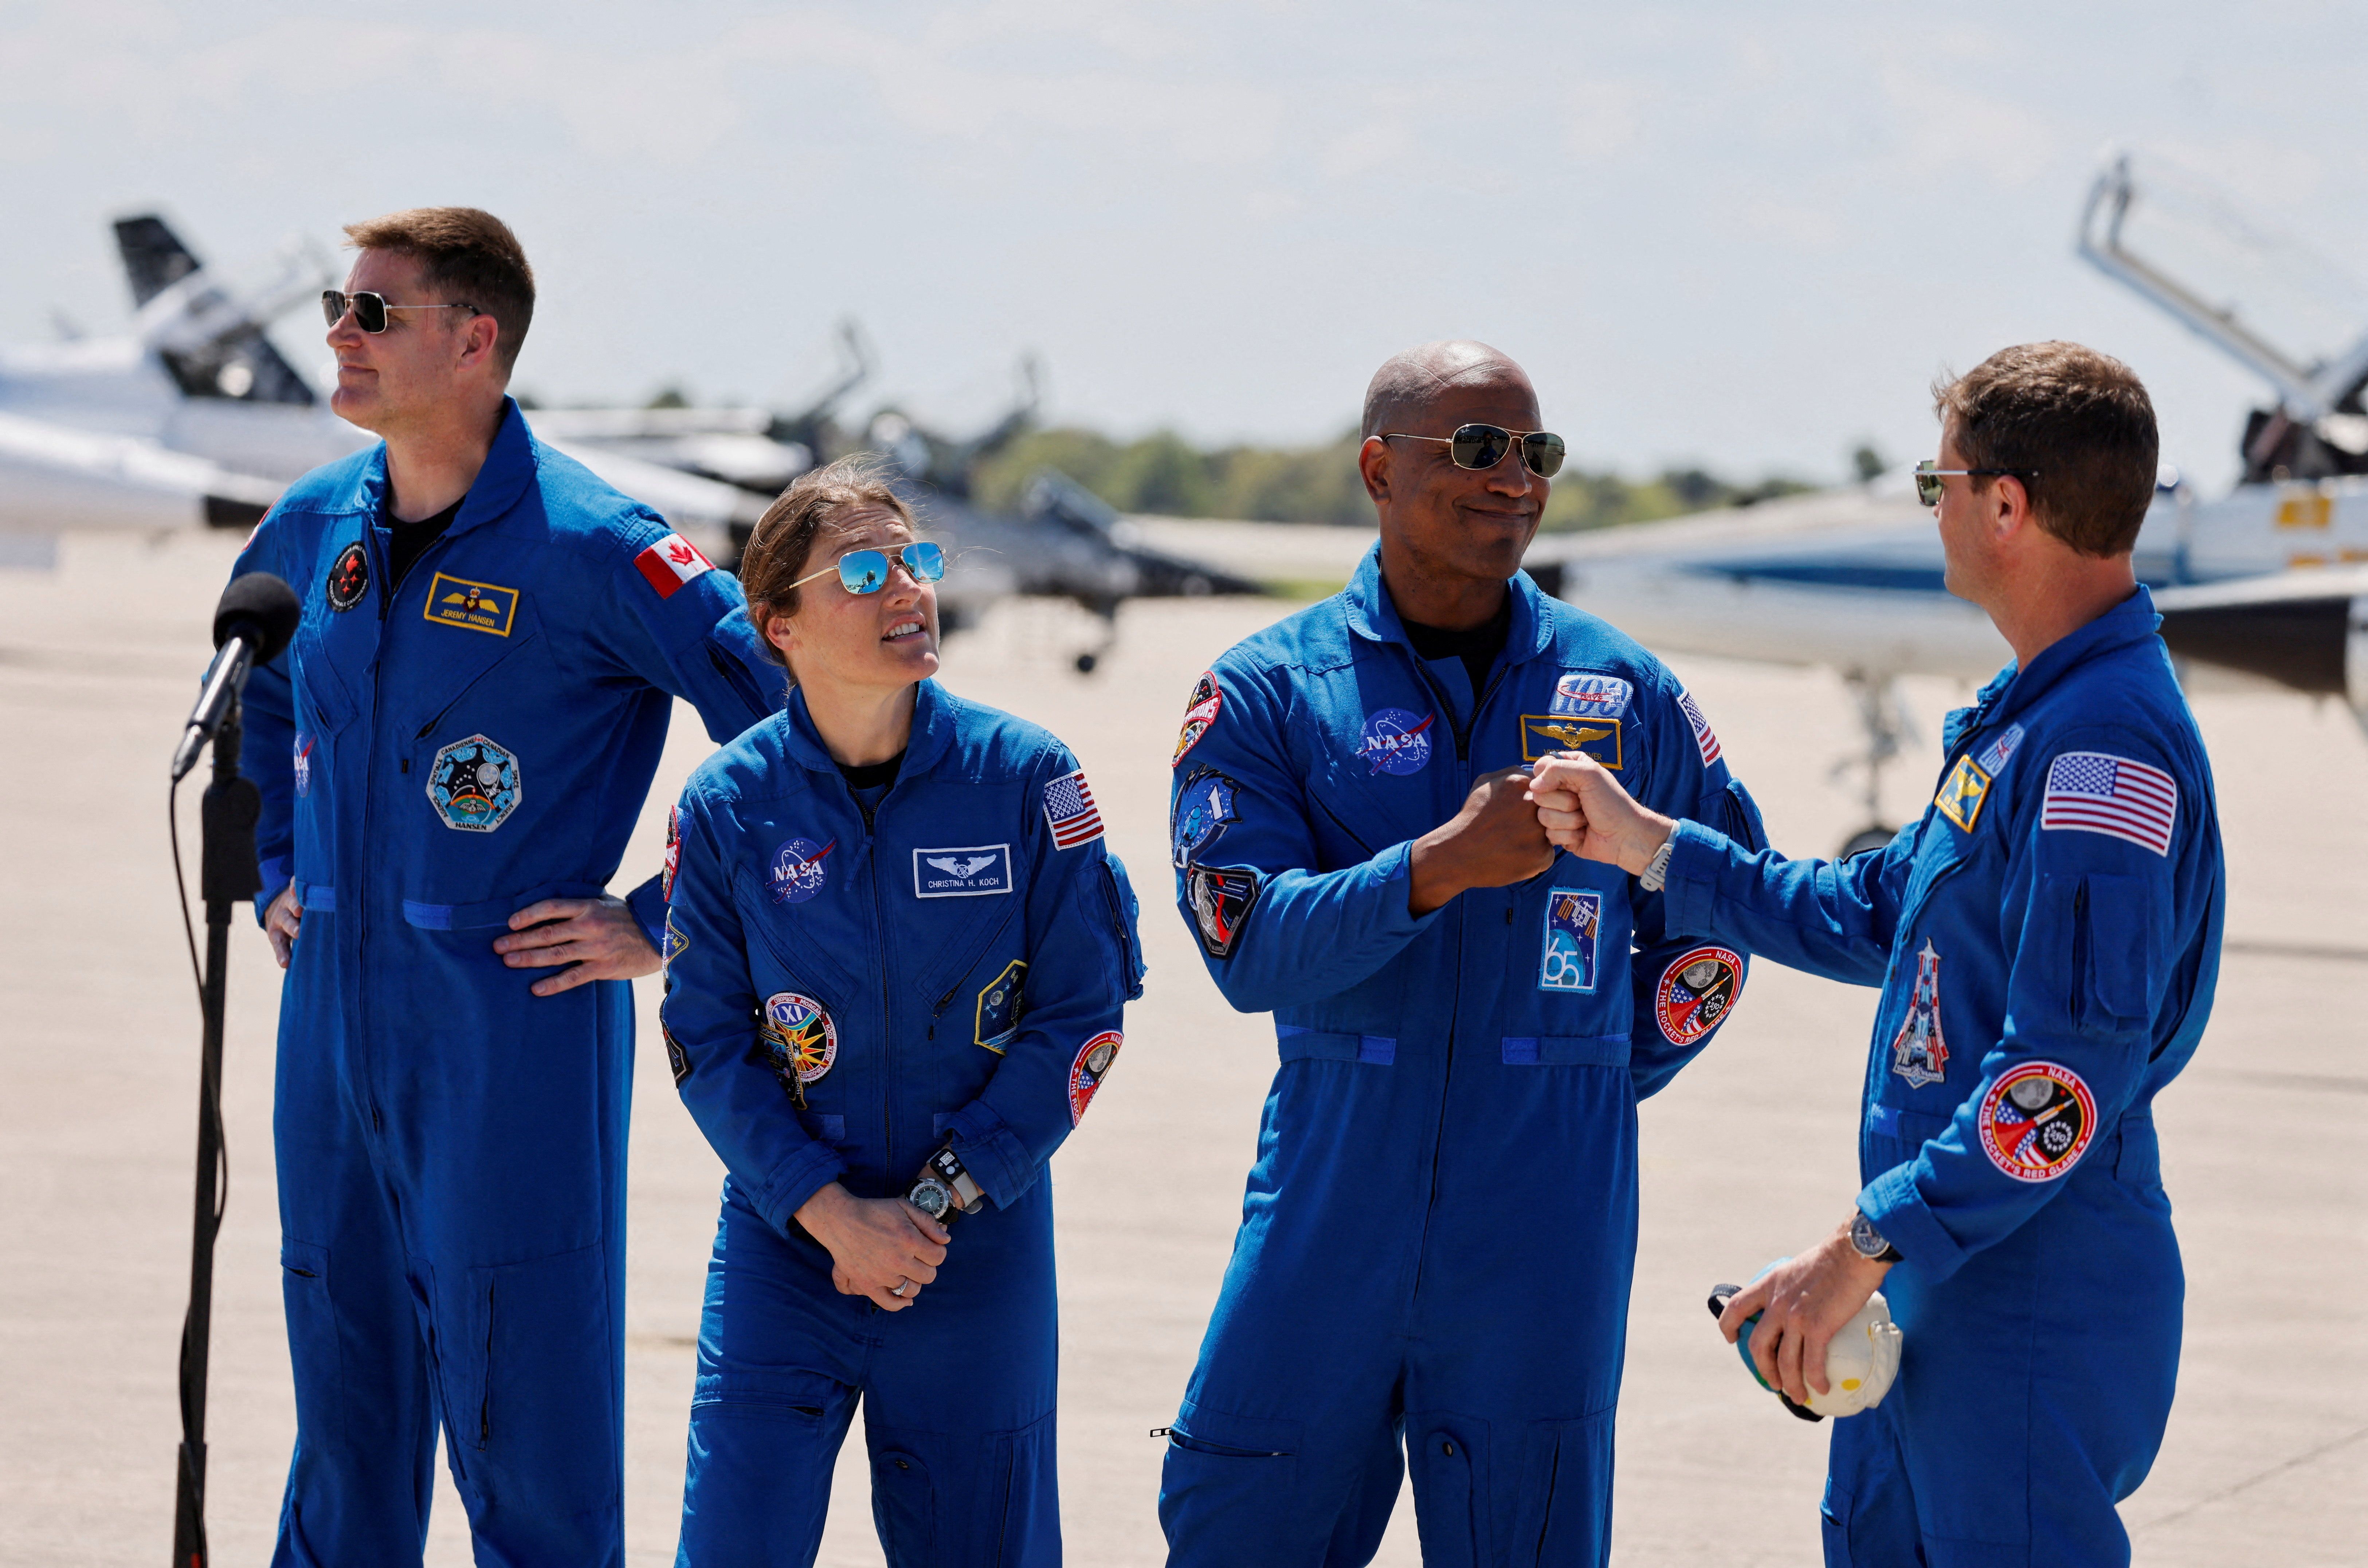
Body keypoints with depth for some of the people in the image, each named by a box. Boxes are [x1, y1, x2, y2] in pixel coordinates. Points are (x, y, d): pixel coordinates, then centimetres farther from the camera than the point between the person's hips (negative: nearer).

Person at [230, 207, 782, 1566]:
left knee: (525, 1420, -2)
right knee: (345, 1409, 14)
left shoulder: (588, 547, -14)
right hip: (333, 1018, 6)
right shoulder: (315, 527, 7)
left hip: (514, 1029, -6)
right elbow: (259, 691, 30)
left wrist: (661, 926, -11)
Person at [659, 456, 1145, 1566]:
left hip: (979, 1249, 0)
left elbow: (1083, 1013, -5)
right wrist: (835, 1215, -14)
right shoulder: (729, 805, -5)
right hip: (784, 1237, 0)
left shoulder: (1024, 777, -6)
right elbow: (707, 1044, -3)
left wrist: (935, 1204, -10)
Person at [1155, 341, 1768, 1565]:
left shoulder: (1626, 694, 7)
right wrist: (1441, 865, -23)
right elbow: (1247, 945, -11)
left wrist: (1583, 1091, 10)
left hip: (1543, 1230, 0)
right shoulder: (1264, 693, 2)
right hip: (1331, 1211, 0)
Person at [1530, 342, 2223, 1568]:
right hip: (1936, 1291, 10)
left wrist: (1866, 1245, -23)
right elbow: (1874, 918, 27)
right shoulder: (2029, 715, 13)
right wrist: (1643, 842, 29)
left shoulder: (2108, 746, -21)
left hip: (2038, 1319, -10)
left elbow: (2069, 1075, -26)